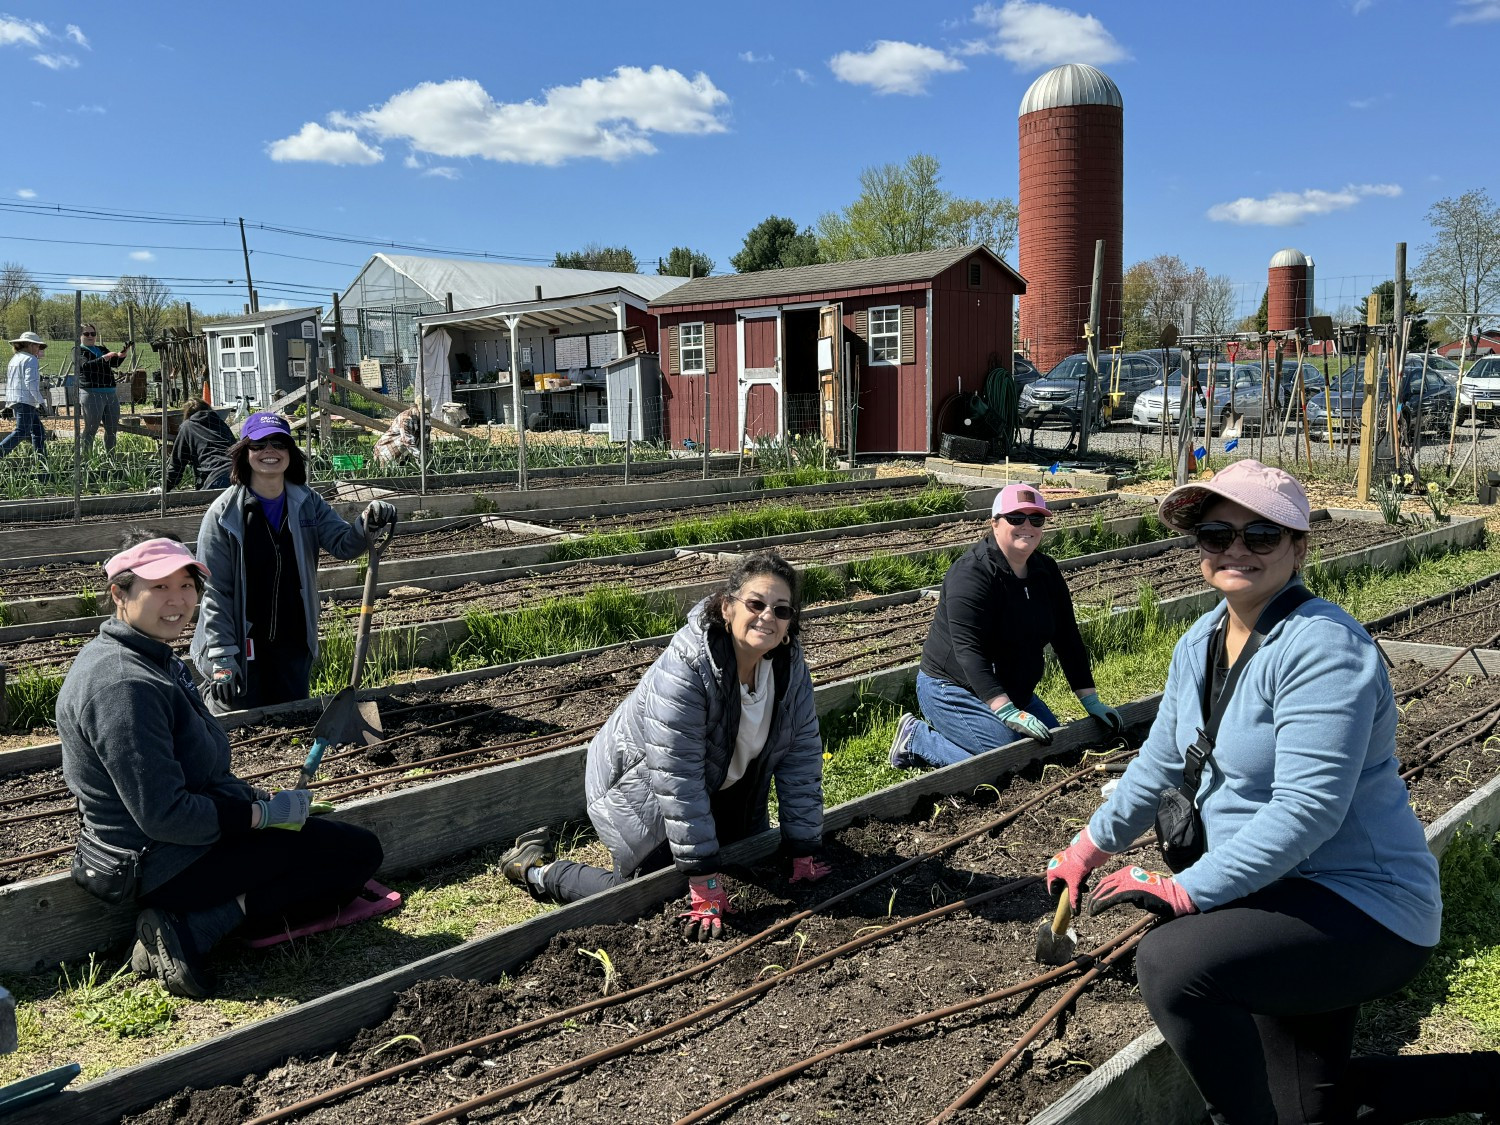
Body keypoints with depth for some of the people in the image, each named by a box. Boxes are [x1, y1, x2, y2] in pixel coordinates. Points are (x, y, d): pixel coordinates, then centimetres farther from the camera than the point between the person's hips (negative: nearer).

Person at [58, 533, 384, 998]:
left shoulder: (153, 659, 7)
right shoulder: (126, 687, -26)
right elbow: (163, 815, -27)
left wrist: (255, 797, 5)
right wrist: (264, 812, -18)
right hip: (167, 865, -10)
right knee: (359, 852, -7)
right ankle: (192, 932, -10)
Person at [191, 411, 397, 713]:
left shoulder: (307, 503, 1)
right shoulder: (224, 513, -11)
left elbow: (343, 544, -9)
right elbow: (214, 590, -12)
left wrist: (368, 523, -32)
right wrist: (222, 657, -18)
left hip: (294, 643, 4)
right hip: (242, 645, -4)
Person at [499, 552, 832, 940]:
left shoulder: (792, 668, -16)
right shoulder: (683, 672, -37)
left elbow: (802, 759, -9)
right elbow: (679, 783, -36)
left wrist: (804, 854, -9)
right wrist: (705, 886, -33)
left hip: (721, 787, 7)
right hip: (637, 787, -7)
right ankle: (537, 867, 16)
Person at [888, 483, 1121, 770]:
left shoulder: (1046, 571, 3)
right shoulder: (971, 574, -23)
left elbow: (1067, 637, 6)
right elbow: (969, 651, -30)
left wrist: (1091, 701, -1)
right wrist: (1007, 712, -38)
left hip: (1011, 690, 9)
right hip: (952, 688, -9)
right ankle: (916, 738, -3)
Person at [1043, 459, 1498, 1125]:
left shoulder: (1323, 647, -24)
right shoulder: (1200, 642, 3)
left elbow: (1306, 809, -30)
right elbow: (1161, 762, 14)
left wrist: (1188, 890, -29)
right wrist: (1092, 845, 18)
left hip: (1363, 904, -9)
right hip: (1279, 895, 9)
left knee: (1169, 963, -30)